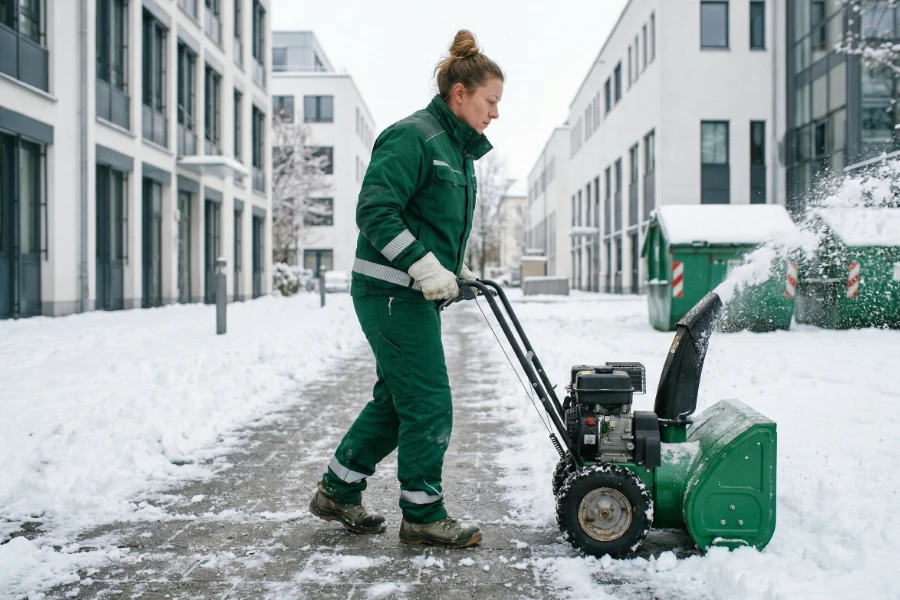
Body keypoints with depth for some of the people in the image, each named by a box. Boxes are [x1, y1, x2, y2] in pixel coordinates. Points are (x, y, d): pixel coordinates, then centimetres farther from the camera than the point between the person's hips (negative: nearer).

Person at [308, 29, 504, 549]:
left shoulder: (457, 149, 18)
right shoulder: (413, 136, -13)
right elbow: (375, 211, -21)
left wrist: (456, 271, 13)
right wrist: (425, 267, -24)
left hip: (415, 295, 10)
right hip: (393, 293, -10)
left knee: (395, 399, 15)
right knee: (428, 404, -5)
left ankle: (339, 492, 28)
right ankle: (424, 516, 8)